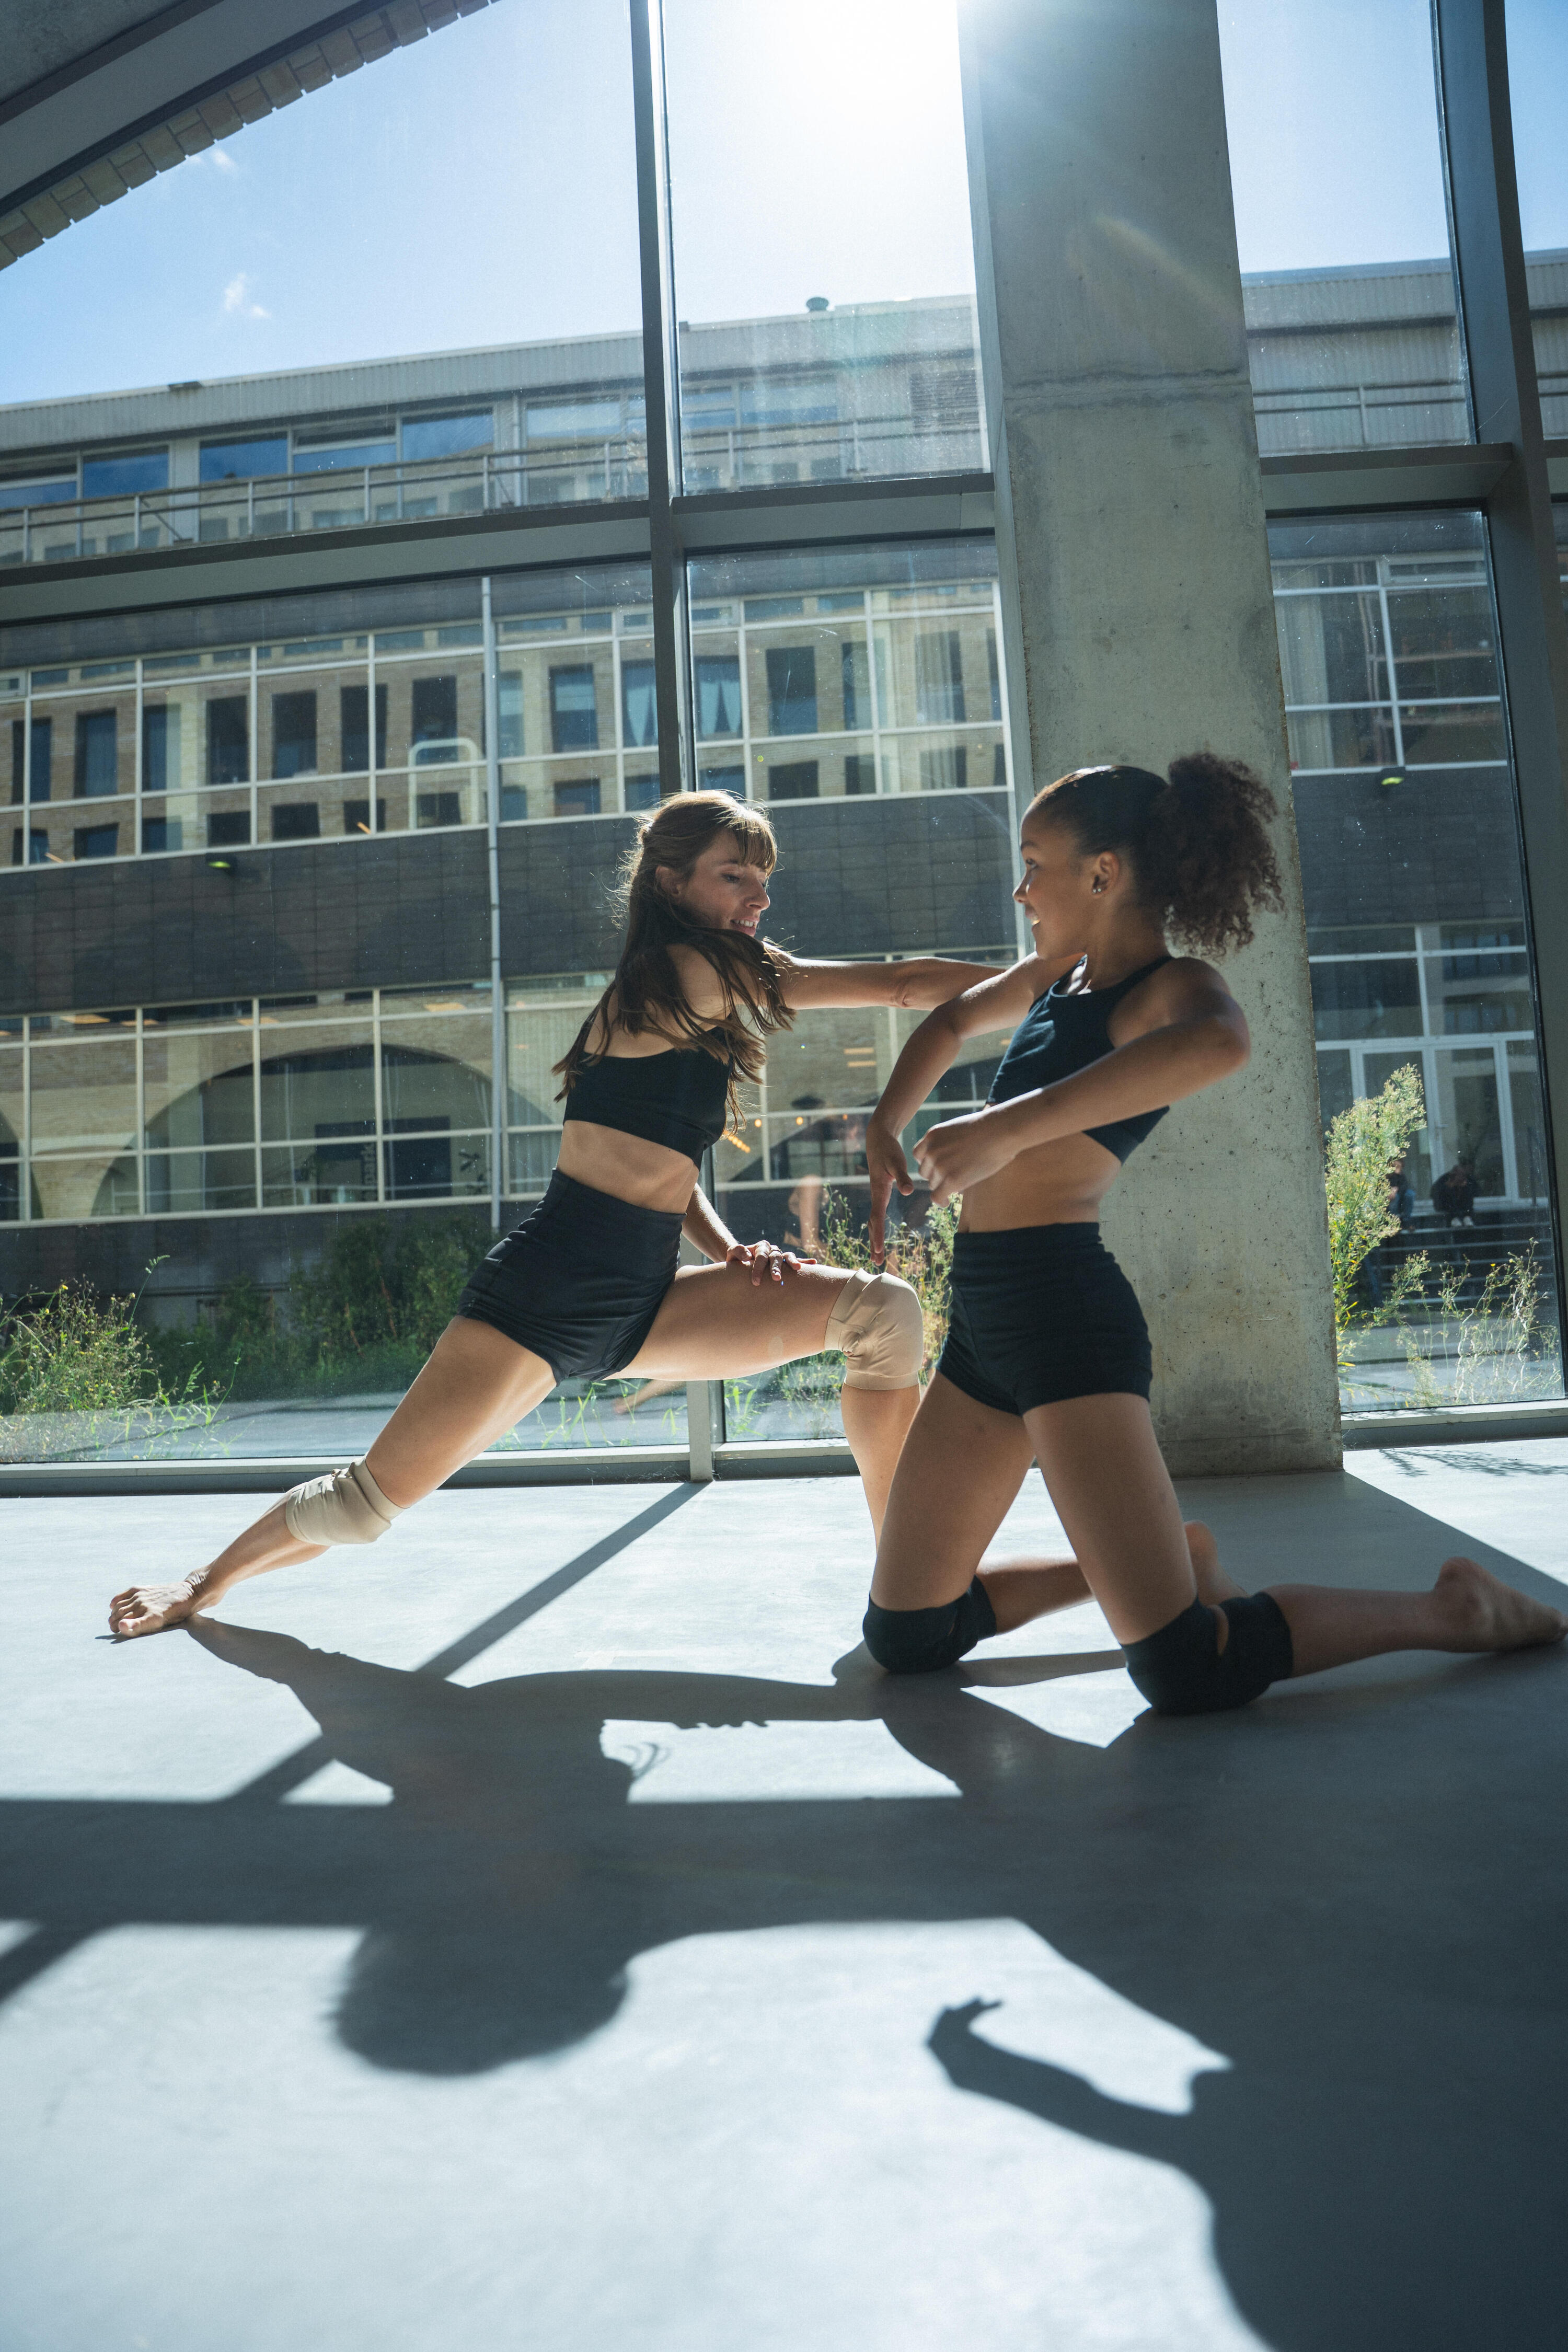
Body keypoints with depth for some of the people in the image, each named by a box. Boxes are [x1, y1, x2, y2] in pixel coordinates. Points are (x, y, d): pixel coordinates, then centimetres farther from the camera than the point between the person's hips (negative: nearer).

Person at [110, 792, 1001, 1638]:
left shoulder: (709, 1012, 15)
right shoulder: (683, 971, -11)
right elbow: (907, 983, -11)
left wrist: (728, 1250, 2)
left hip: (643, 1304, 9)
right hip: (545, 1295, -8)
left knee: (883, 1310, -6)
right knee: (370, 1501, 1)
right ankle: (210, 1579, 35)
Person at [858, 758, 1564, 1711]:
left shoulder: (1174, 984, -6)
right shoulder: (1062, 973, 18)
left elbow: (1220, 1040, -33)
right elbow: (950, 1024, 36)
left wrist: (1008, 1127, -34)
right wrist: (884, 1133, 21)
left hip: (1064, 1308, -8)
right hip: (986, 1312, 9)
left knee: (1189, 1671, -10)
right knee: (903, 1639, 14)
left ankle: (1452, 1610, 14)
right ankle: (1140, 1563, 30)